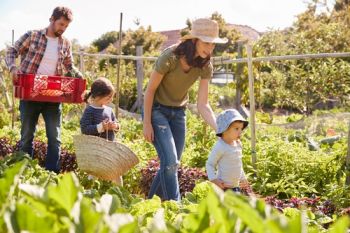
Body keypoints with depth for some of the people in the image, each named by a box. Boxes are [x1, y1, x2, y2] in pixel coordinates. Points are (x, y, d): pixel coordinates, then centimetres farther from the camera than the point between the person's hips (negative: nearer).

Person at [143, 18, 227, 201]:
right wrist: (147, 123, -15)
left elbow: (202, 104, -11)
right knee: (170, 162, -17)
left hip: (178, 113, 6)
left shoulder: (205, 66, -11)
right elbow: (150, 90, -17)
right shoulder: (170, 57, -27)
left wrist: (219, 128, -26)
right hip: (156, 110, -6)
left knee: (171, 164, 8)